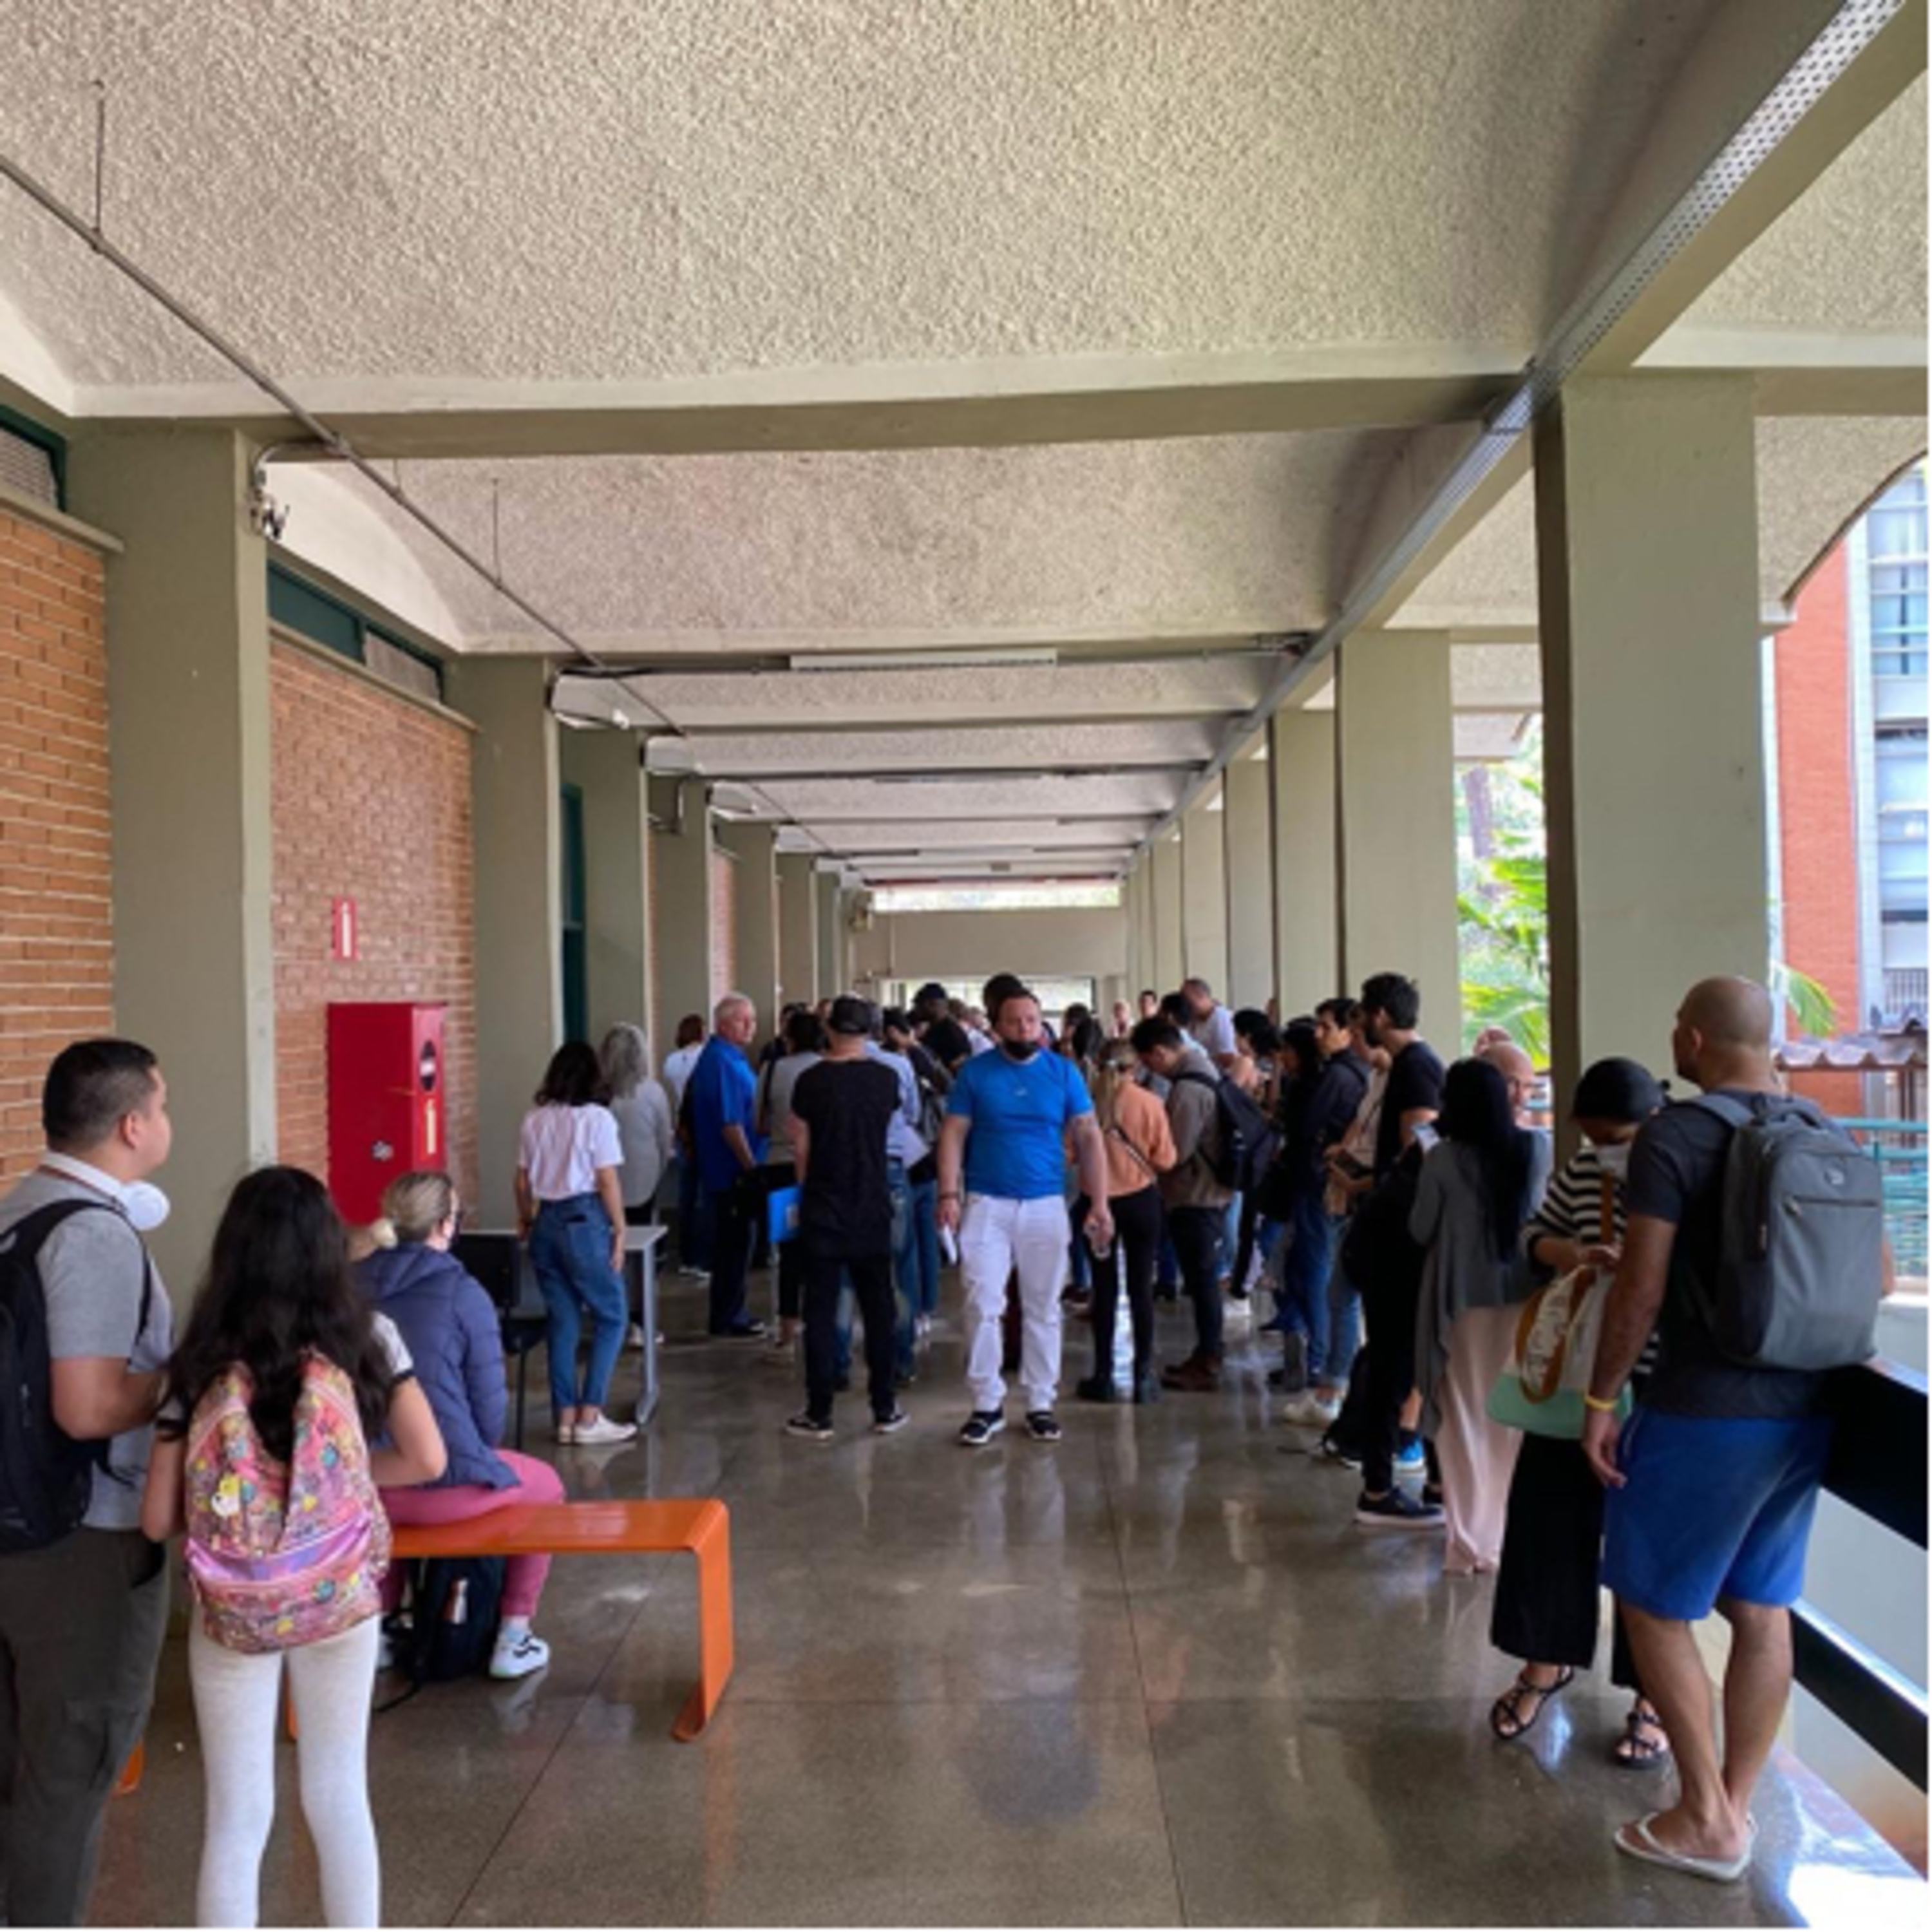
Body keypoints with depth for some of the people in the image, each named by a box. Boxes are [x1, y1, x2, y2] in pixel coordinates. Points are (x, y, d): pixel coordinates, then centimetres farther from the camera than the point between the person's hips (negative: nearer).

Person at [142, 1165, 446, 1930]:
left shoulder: (205, 1363, -9)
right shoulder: (369, 1337, -8)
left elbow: (159, 1519, -7)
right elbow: (426, 1461, -10)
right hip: (341, 1601, 1)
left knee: (236, 1816, 14)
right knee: (340, 1800, 18)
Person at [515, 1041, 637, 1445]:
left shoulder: (533, 1120, 7)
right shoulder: (597, 1118, -8)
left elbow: (523, 1180, 11)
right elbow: (608, 1182, -10)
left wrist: (525, 1220, 26)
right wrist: (620, 1232, -4)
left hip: (547, 1223, 6)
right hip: (585, 1220, -6)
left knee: (563, 1321, 12)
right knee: (611, 1318, 5)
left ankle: (565, 1418, 15)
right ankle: (589, 1418, 2)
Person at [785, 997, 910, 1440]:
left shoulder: (812, 1081, -10)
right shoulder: (886, 1078, -2)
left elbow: (801, 1148, -3)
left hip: (823, 1209, -2)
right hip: (873, 1209, 2)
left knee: (821, 1311, 4)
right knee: (878, 1309, 10)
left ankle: (819, 1415, 8)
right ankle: (884, 1409, 16)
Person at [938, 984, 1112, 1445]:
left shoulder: (1064, 1073, 2)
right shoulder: (975, 1071, 0)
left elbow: (1089, 1138, 2)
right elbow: (954, 1135, 0)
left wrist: (1099, 1203, -4)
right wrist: (949, 1193, -12)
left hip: (1045, 1204, 1)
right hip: (986, 1204, -1)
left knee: (1043, 1309, 8)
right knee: (983, 1306, -3)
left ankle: (1041, 1404, 19)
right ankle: (986, 1405, 9)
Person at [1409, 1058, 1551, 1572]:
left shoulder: (1443, 1158, -12)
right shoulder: (1538, 1148, -4)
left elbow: (1420, 1232, -3)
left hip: (1465, 1300, -2)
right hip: (1525, 1296, 3)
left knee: (1466, 1420, 8)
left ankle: (1470, 1543, 11)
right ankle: (1515, 1532, 23)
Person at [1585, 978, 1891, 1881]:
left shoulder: (1673, 1135, -15)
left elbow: (1641, 1290, -17)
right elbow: (1877, 1281, 12)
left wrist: (1601, 1399, -7)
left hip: (1704, 1412, -7)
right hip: (1803, 1410, 7)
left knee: (1652, 1605, 8)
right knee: (1761, 1609, 16)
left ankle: (1706, 1818, 15)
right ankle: (1735, 1806, 28)